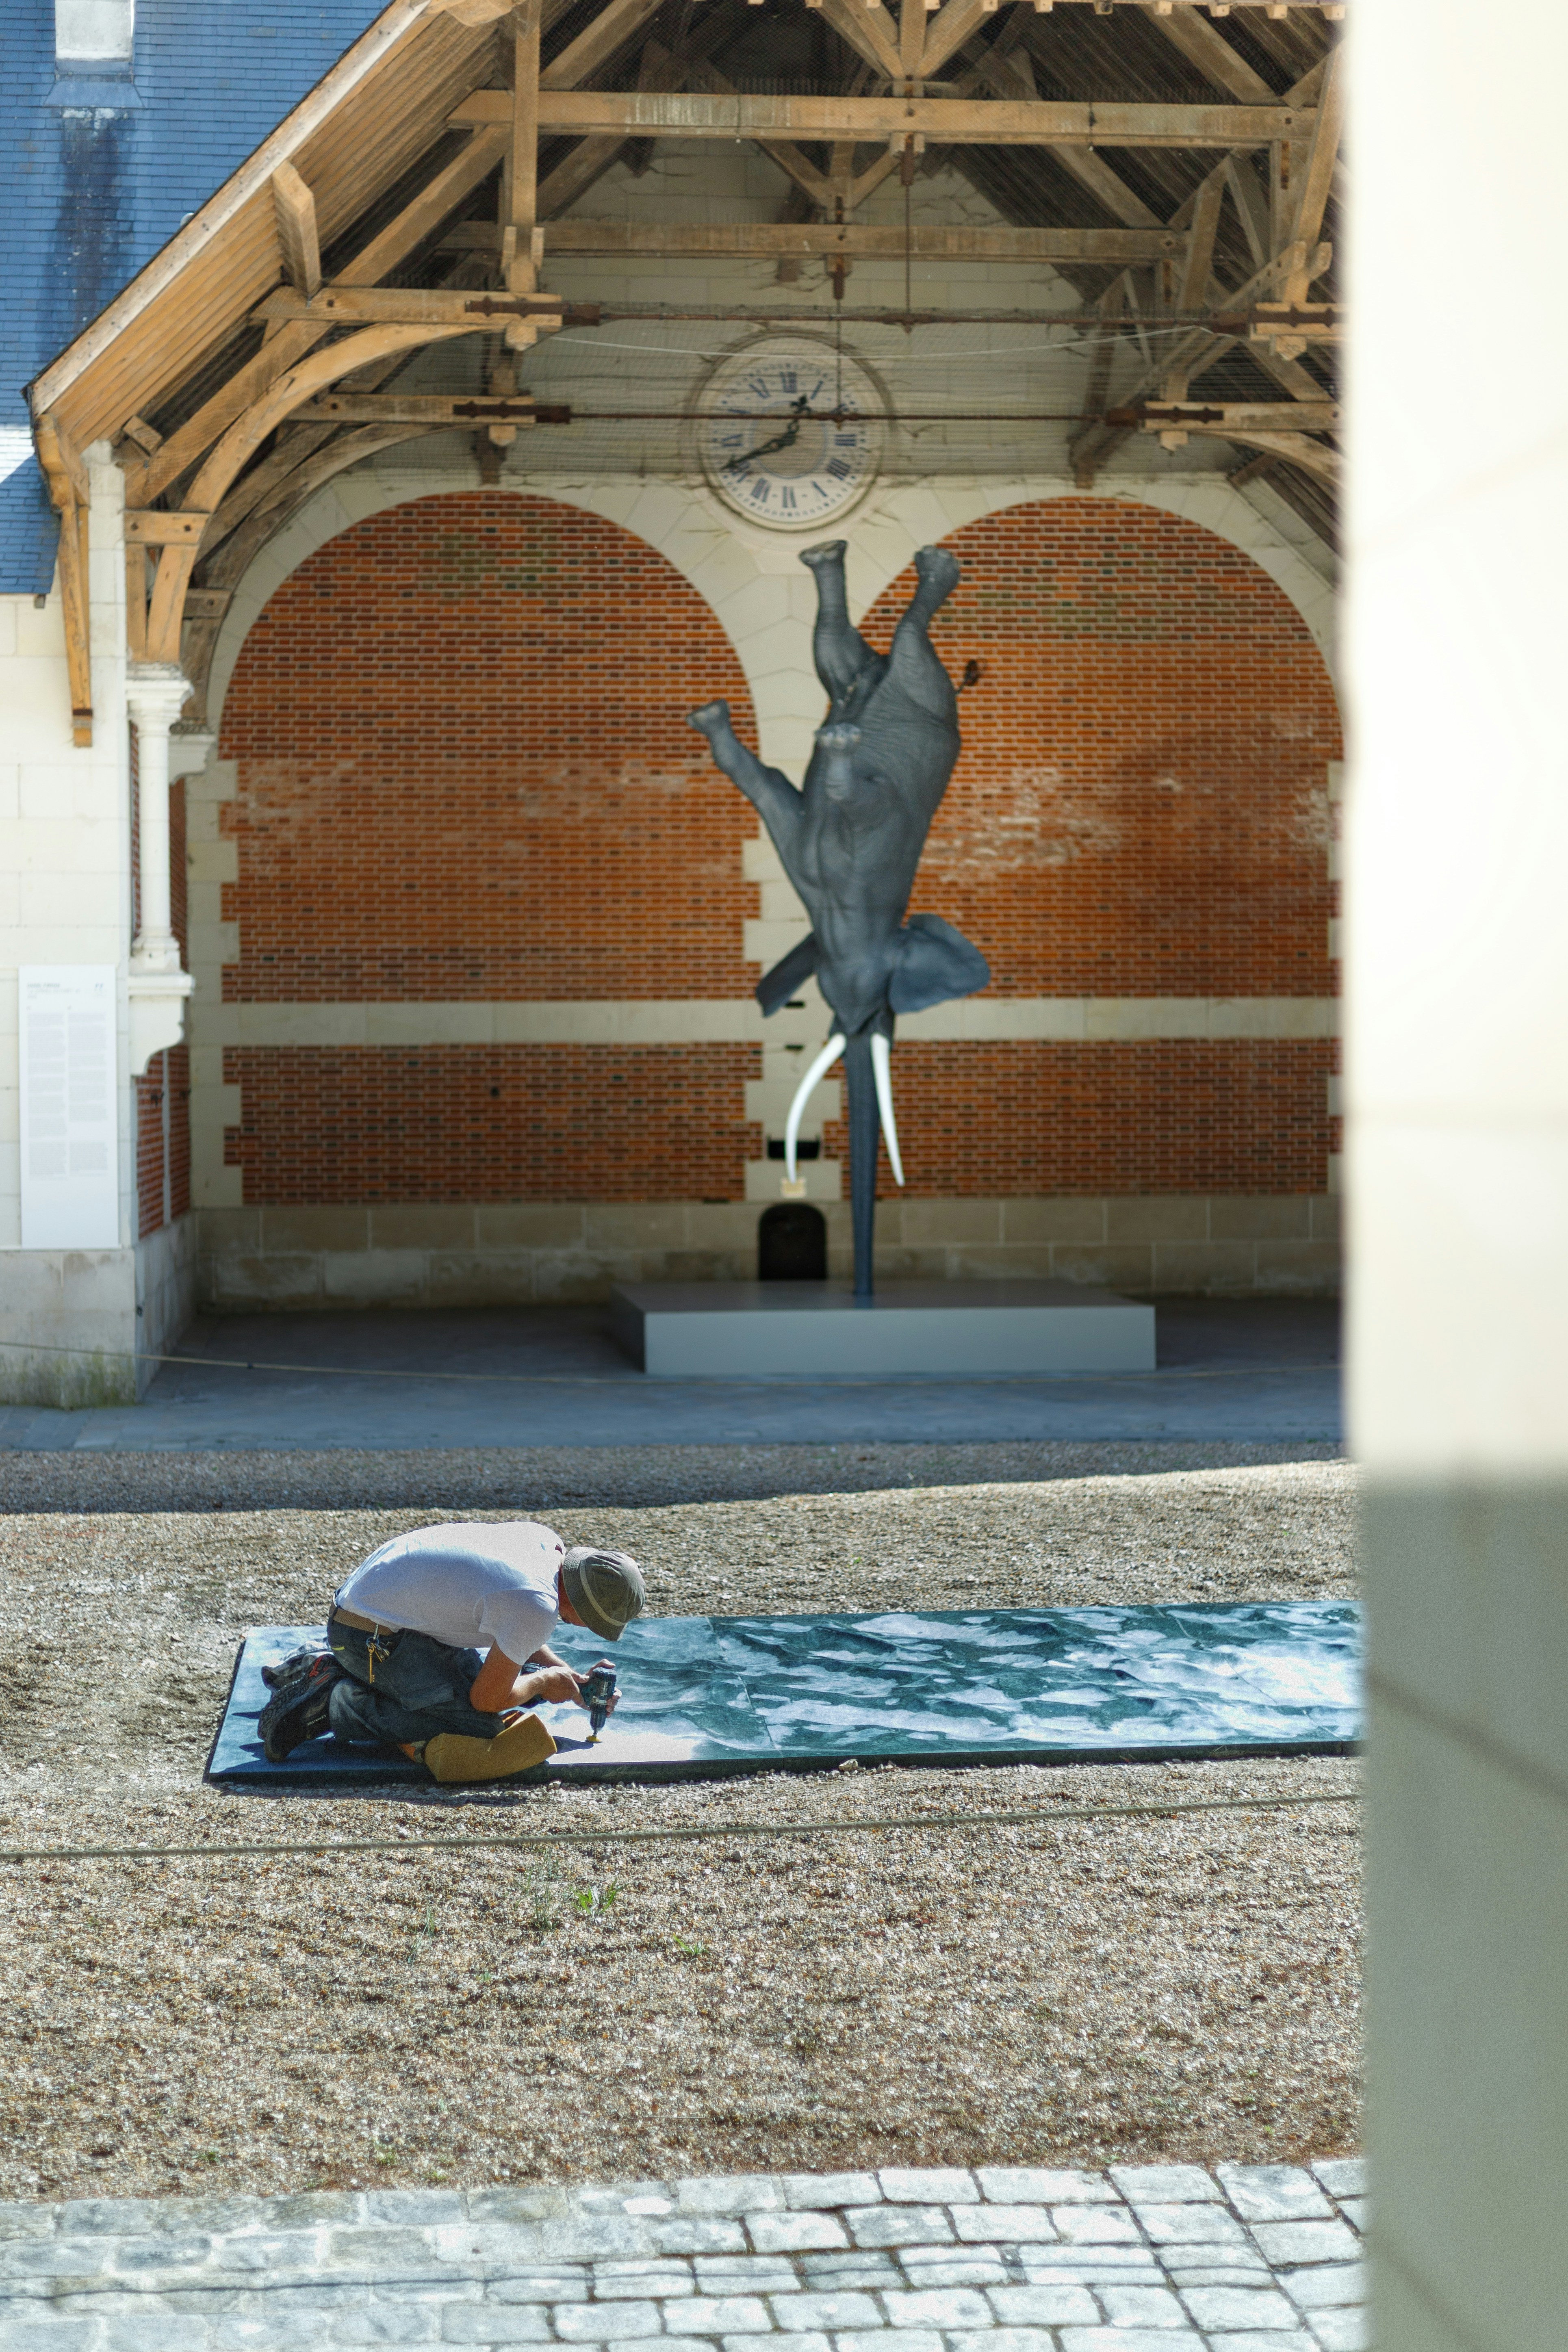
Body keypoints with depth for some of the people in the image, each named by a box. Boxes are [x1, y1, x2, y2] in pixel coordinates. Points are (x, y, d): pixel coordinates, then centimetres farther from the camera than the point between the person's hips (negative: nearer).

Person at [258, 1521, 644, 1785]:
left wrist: (569, 1677, 13)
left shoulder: (545, 1539, 2)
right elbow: (487, 1698, -14)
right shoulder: (539, 1607, -24)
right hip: (370, 1636, -10)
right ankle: (336, 1704, -13)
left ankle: (328, 1668, 19)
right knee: (483, 1724, -16)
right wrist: (543, 1681, 3)